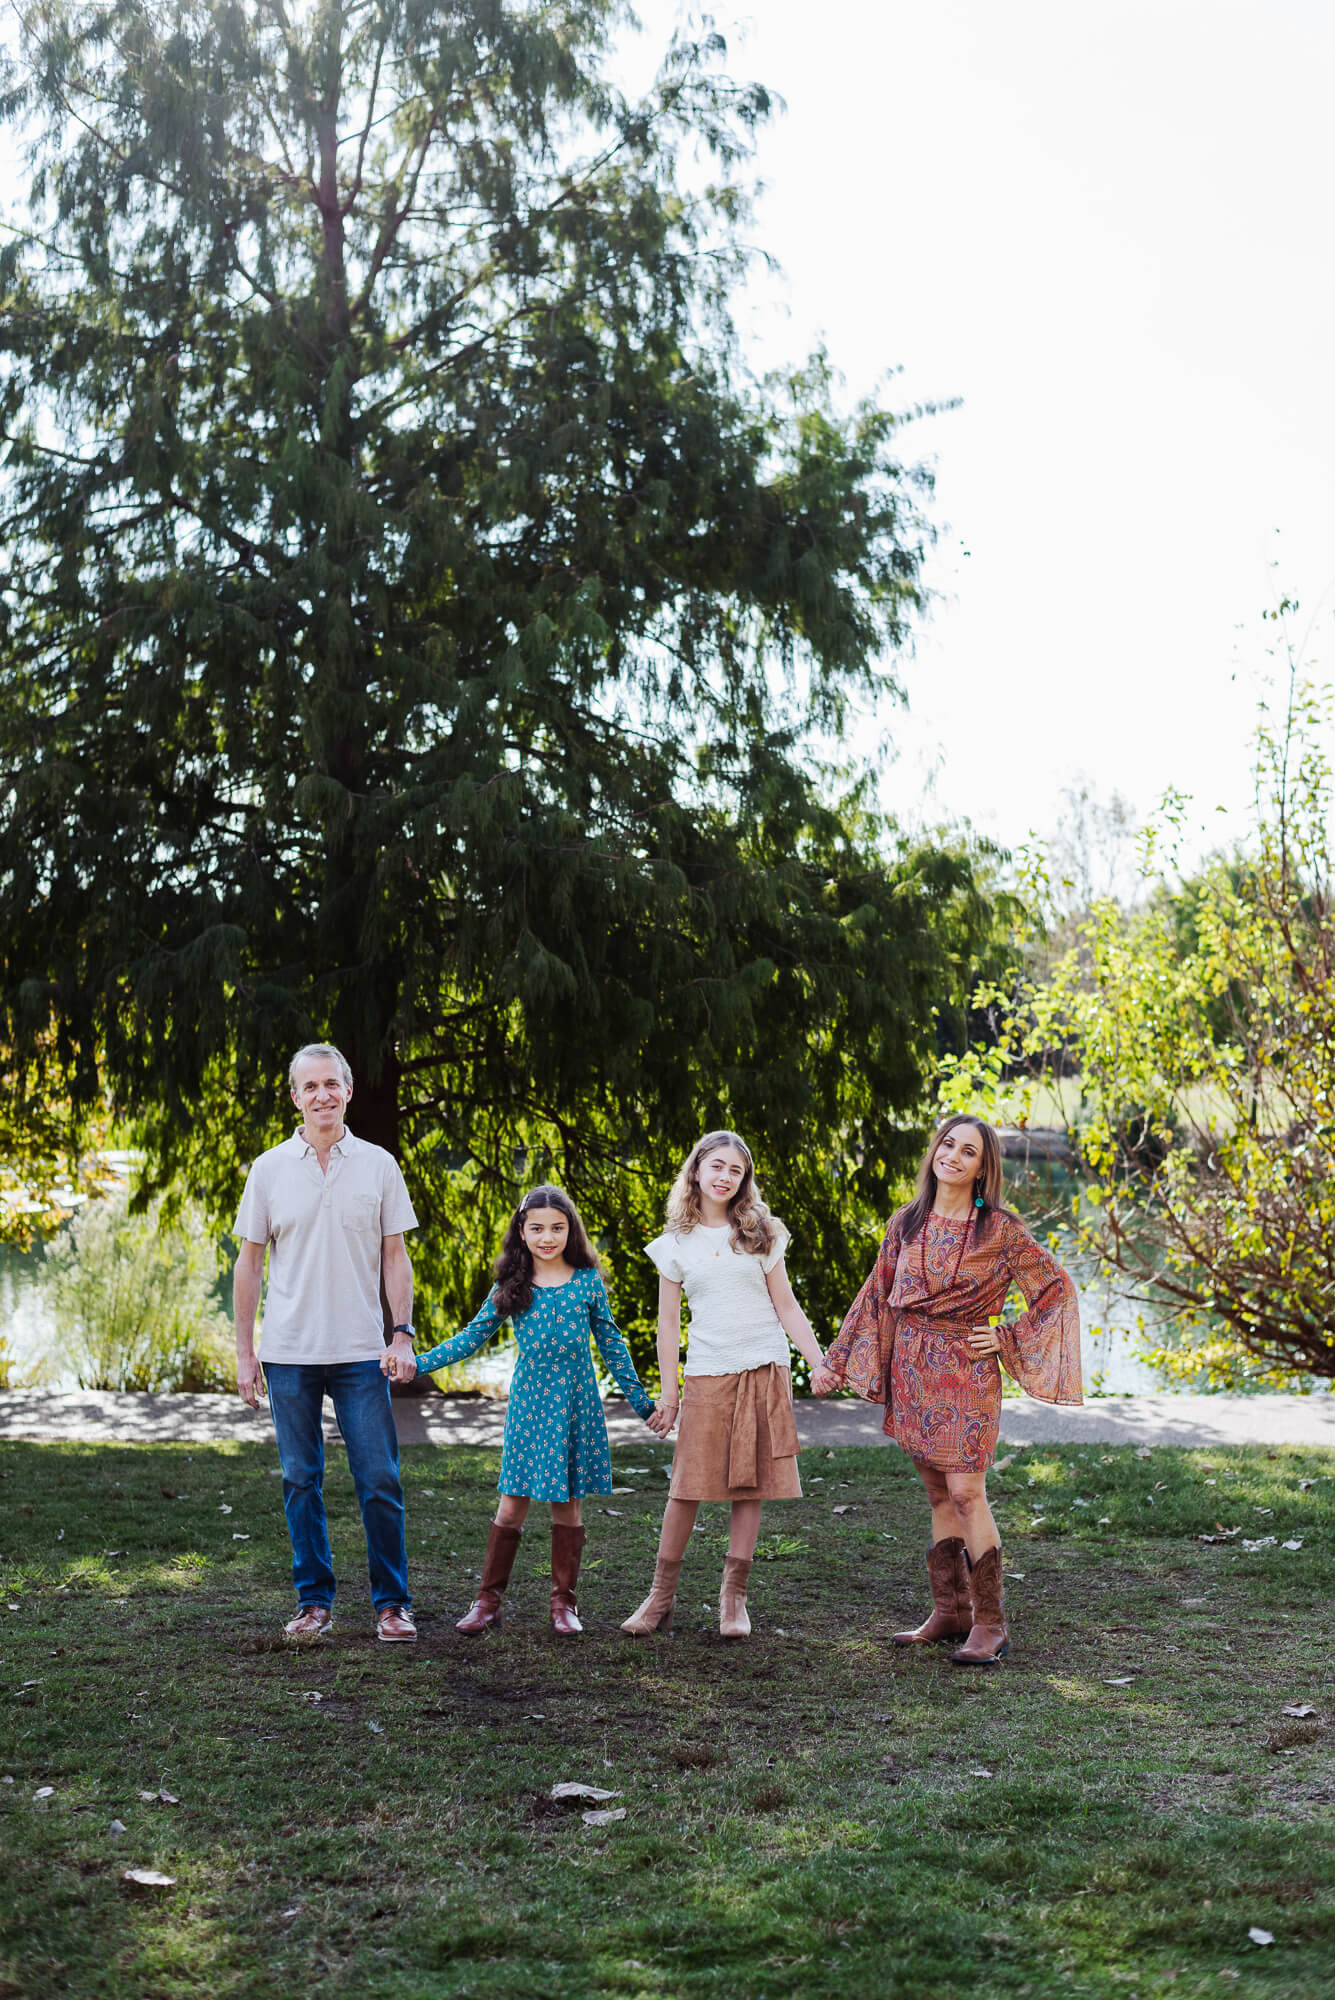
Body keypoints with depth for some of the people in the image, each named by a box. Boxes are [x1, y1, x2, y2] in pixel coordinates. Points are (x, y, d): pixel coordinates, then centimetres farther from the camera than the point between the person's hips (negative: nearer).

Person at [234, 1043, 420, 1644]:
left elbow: (394, 1257, 6)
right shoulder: (269, 1169, 3)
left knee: (379, 1481, -2)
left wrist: (403, 1334, -4)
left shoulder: (378, 1165, 3)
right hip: (289, 1353, 1)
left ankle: (392, 1602, 8)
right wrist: (244, 1352, 3)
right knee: (301, 1482, 6)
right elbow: (249, 1263, 6)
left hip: (359, 1352, 0)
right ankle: (313, 1602, 16)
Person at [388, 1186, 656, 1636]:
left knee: (567, 1504, 6)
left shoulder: (587, 1281, 0)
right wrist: (417, 1363, -4)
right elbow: (472, 1337, 5)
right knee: (513, 1504, 2)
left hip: (575, 1402, 0)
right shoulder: (511, 1287, 1)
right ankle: (488, 1600, 11)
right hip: (528, 1402, 0)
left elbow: (610, 1342, 8)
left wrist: (639, 1397, 9)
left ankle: (564, 1601, 17)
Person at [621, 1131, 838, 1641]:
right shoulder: (675, 1244, 7)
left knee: (750, 1486, 1)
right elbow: (668, 1323, 7)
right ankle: (661, 1596, 7)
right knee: (688, 1486, -3)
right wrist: (669, 1393, 2)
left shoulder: (760, 1234, 8)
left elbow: (786, 1307, 9)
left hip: (765, 1371, 1)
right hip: (707, 1375, -1)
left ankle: (733, 1596, 11)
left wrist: (818, 1361, -1)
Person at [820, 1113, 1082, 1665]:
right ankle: (949, 1610, 17)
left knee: (965, 1491, -11)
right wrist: (837, 1362, 15)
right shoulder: (906, 1224, 8)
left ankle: (990, 1623, -5)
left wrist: (1007, 1338, -6)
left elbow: (1056, 1288, 0)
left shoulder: (1000, 1229, -5)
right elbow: (877, 1297, 16)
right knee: (937, 1493, 9)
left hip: (966, 1369, -5)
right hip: (912, 1367, 5)